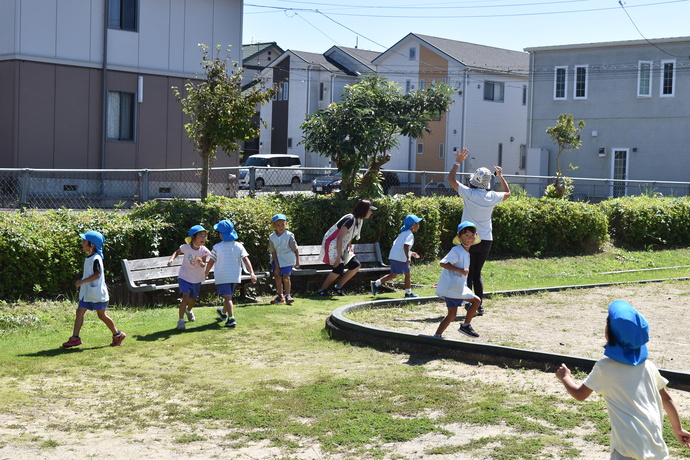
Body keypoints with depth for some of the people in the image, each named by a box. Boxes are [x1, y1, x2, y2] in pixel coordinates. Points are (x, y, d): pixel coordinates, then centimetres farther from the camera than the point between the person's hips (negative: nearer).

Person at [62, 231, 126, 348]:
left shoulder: (96, 259, -17)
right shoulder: (89, 258, 12)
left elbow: (97, 274, -25)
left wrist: (82, 282, -25)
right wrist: (81, 282, 18)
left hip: (97, 293, -9)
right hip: (87, 292, 9)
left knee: (102, 315, 0)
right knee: (79, 312, 1)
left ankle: (117, 334, 14)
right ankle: (75, 337, 1)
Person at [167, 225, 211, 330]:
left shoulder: (204, 251, -15)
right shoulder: (186, 247, -17)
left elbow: (203, 265, -24)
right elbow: (177, 252, 2)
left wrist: (200, 262, -46)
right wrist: (171, 259, -16)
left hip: (197, 279, 3)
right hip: (184, 277, -3)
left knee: (194, 298, 21)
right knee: (186, 297, -21)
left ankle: (188, 310, 55)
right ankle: (180, 320, -11)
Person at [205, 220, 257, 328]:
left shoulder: (217, 247, -9)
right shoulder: (239, 246, -1)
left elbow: (211, 262, -4)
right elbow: (246, 259, -9)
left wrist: (206, 273, 11)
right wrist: (252, 272, -13)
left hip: (222, 277, -5)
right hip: (235, 276, 5)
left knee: (227, 297, -10)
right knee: (229, 296, 23)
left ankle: (231, 318, -24)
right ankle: (224, 313, 46)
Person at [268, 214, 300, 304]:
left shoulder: (289, 235, -10)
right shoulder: (272, 237, -5)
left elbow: (295, 249, -3)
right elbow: (273, 252, -4)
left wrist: (297, 261, -2)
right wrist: (276, 265, -7)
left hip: (287, 260, -3)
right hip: (277, 260, 4)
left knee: (286, 277, -13)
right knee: (277, 278, 9)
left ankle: (287, 296, -3)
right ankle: (280, 296, 22)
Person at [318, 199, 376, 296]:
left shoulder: (359, 220, 7)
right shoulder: (350, 219, -22)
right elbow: (339, 237, -26)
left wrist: (348, 250, 8)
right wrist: (339, 256, -27)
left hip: (342, 247, 10)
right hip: (332, 245, -10)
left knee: (356, 265, 2)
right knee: (339, 269, -19)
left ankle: (338, 287, 9)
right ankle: (322, 290, -3)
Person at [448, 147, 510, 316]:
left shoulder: (469, 193, -10)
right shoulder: (492, 197, -1)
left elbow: (451, 179, 2)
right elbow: (507, 193, 22)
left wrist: (458, 162, 11)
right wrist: (501, 176, 30)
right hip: (486, 240, 4)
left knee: (468, 274, 0)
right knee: (477, 273, 13)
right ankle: (479, 306, 12)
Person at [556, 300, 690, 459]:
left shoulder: (604, 367, -5)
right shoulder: (647, 366, 7)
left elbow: (579, 394, 6)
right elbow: (667, 399, 13)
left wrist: (565, 377, 25)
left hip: (628, 447, -5)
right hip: (655, 445, 6)